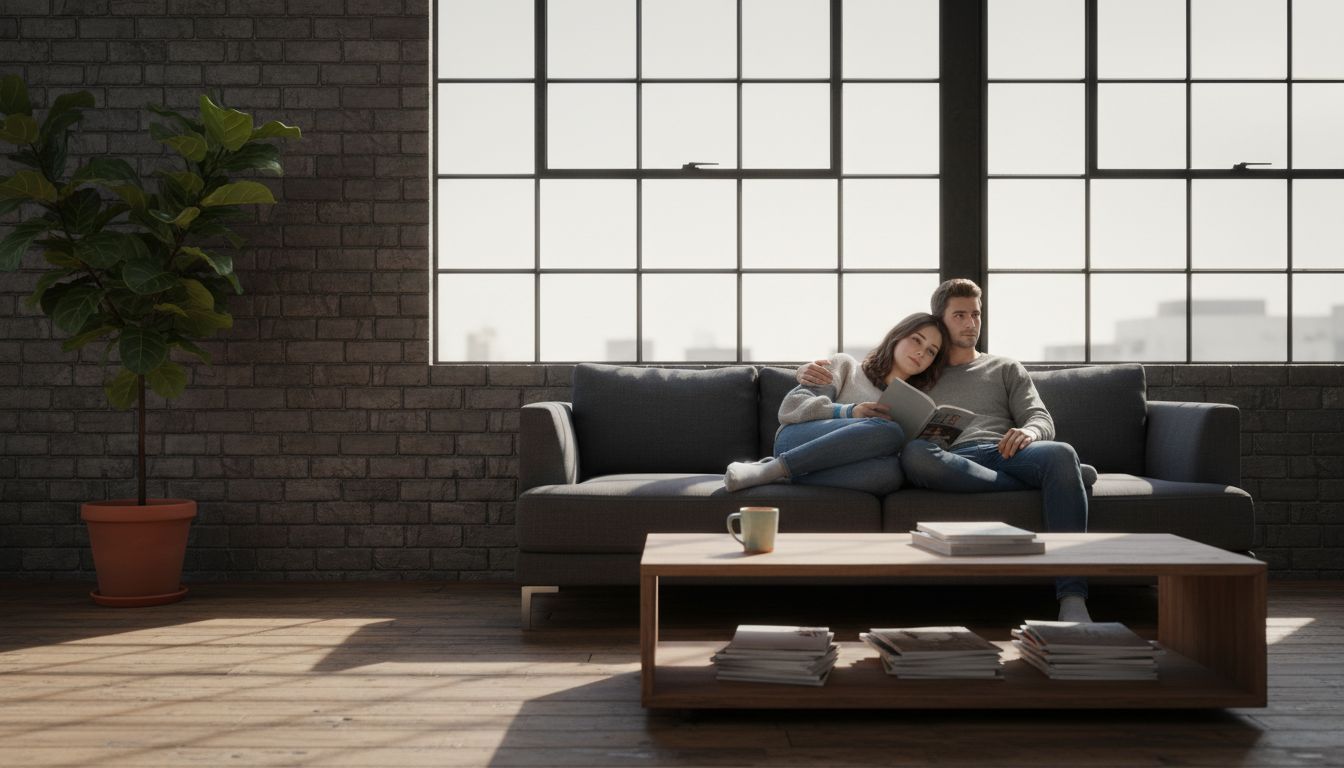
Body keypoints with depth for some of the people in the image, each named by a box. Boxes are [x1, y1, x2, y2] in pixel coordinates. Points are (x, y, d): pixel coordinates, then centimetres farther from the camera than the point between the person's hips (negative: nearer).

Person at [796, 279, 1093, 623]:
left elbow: (1042, 420, 16)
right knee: (913, 453, -38)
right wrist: (813, 371, 5)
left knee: (1060, 454, -34)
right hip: (949, 462, -1)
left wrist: (1029, 432, -10)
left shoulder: (1005, 369, 31)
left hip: (1002, 454, 1)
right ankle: (1066, 478, -29)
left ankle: (1072, 600, -43)